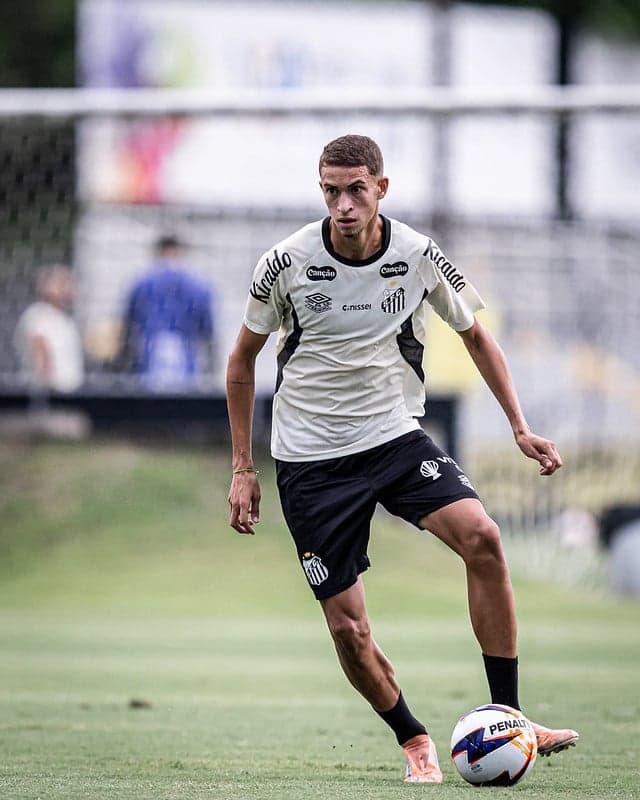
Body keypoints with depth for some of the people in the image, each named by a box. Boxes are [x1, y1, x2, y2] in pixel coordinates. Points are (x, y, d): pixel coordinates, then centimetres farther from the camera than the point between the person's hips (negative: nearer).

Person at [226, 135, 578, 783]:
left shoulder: (419, 256, -8)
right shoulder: (288, 262, -11)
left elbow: (475, 337, 11)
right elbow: (242, 360, 4)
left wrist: (520, 427, 4)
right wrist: (243, 470, 3)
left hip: (396, 438, 1)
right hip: (310, 459, -1)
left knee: (481, 538, -24)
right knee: (347, 627, -7)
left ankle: (505, 719, -17)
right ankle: (414, 741, 18)